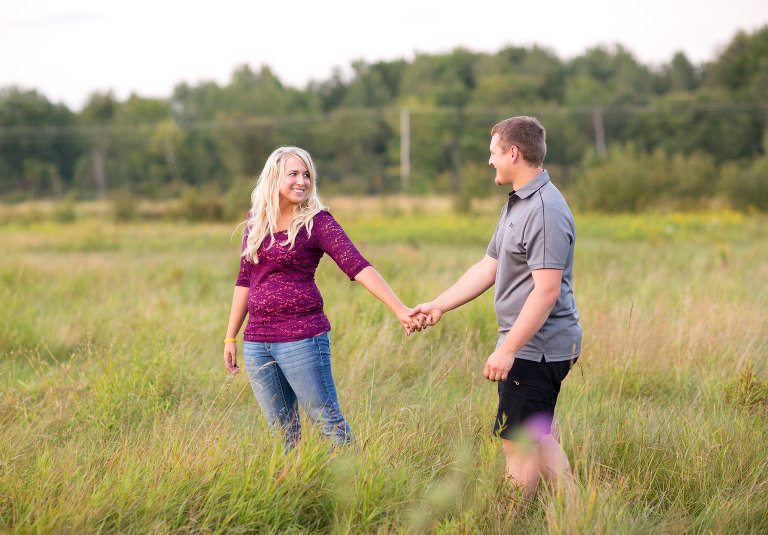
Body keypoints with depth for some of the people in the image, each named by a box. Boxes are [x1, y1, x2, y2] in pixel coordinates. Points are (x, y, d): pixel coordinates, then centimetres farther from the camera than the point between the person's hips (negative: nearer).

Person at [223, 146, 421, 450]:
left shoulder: (317, 222, -5)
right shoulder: (255, 220, 10)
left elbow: (358, 267, -16)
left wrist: (399, 309, -27)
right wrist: (230, 337, 17)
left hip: (302, 337, -5)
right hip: (257, 341, 5)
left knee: (329, 423, -4)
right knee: (281, 432, 11)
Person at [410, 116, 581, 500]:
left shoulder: (545, 211, -19)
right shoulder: (516, 205, 16)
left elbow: (547, 290, -25)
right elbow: (488, 268, 21)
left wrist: (508, 348, -25)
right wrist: (438, 305, 18)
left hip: (536, 347, -11)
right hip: (533, 346, 11)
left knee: (519, 443, -4)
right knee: (538, 439, 16)